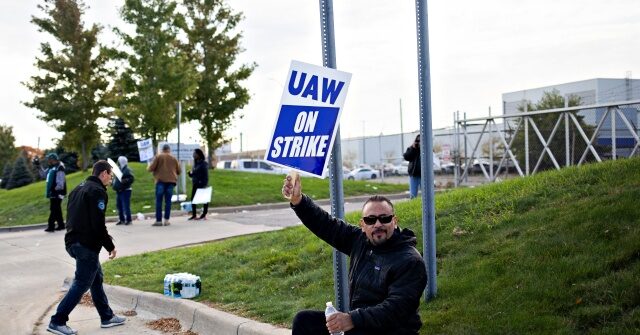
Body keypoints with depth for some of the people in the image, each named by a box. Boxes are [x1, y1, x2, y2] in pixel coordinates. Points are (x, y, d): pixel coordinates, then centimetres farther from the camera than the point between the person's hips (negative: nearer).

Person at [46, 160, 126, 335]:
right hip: (87, 245, -10)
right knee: (81, 284, -3)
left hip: (73, 241, 10)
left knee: (97, 279, 18)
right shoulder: (97, 191, -13)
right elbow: (98, 224, -19)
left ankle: (107, 317, 27)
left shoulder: (79, 189, 16)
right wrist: (110, 246, -10)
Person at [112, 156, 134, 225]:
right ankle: (121, 219, 22)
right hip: (118, 191, 10)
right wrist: (113, 182, 13)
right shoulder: (119, 169, 16)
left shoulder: (127, 170, -11)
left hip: (125, 190, -10)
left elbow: (131, 179, -20)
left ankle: (128, 220, -3)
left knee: (126, 206, -9)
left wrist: (124, 181, -31)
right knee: (119, 205, 13)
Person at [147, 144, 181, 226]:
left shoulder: (158, 156, 2)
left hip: (161, 180, -2)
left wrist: (148, 168, 20)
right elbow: (179, 171, 14)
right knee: (168, 201, 4)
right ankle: (166, 220, 0)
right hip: (171, 180, 2)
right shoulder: (174, 158, 11)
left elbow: (151, 168, -3)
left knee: (158, 201, 0)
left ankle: (158, 220, -2)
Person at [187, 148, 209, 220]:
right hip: (195, 185, 8)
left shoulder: (204, 163, -9)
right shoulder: (195, 163, 14)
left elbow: (206, 175, -13)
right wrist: (190, 173, -2)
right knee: (193, 199, 5)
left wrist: (205, 184, -19)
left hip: (202, 185, -8)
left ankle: (204, 214, 5)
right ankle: (194, 215, 12)